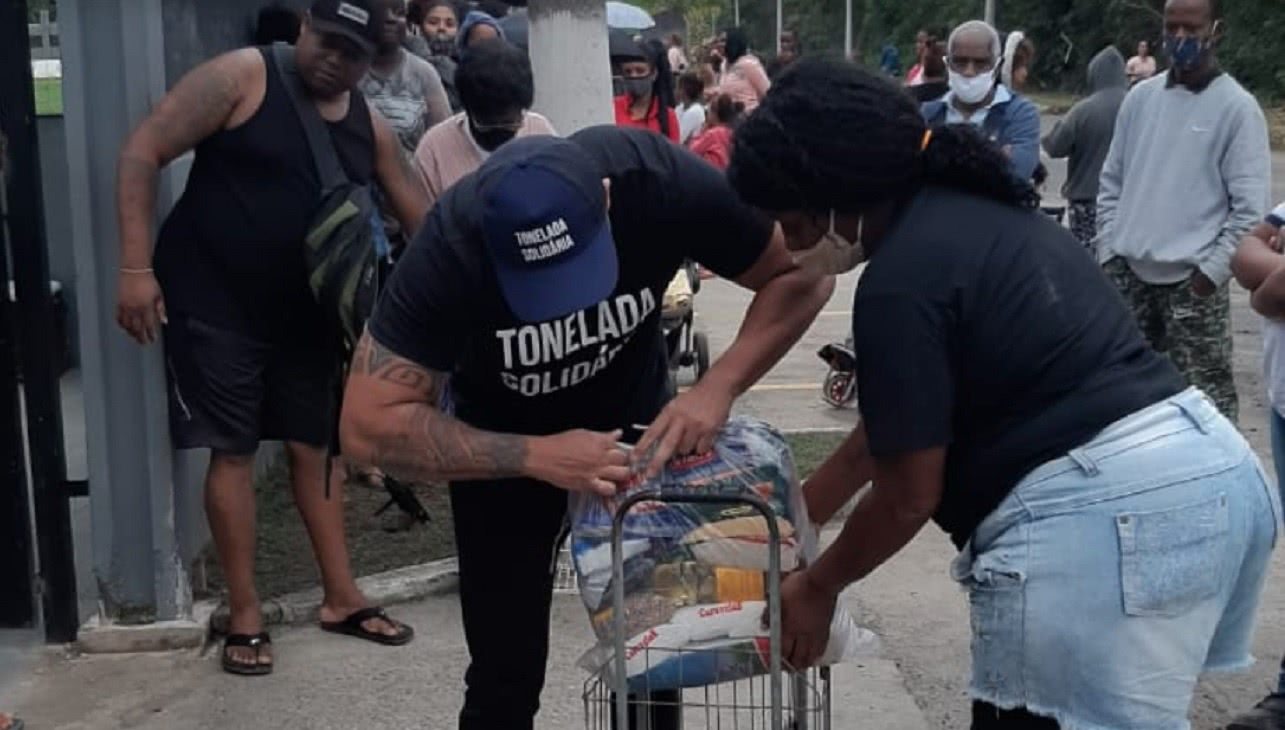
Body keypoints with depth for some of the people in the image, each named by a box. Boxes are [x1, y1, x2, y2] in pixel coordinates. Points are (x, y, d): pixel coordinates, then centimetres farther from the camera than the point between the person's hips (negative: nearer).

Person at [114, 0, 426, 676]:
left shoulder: (370, 126, 3)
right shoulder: (241, 77, -13)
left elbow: (420, 217, 9)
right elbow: (142, 153, -16)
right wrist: (135, 267, -21)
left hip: (302, 310, 6)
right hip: (214, 301, -5)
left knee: (315, 444, 11)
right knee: (233, 449, -2)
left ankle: (341, 597, 23)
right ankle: (245, 615, 9)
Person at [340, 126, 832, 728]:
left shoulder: (662, 180, -32)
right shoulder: (449, 249, -34)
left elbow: (803, 273, -20)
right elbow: (369, 426, -31)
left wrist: (717, 389, -34)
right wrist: (536, 457, -39)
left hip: (636, 415, 2)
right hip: (505, 441, -1)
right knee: (507, 672, -2)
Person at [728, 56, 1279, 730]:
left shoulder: (901, 280, -14)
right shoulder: (971, 212, 15)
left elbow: (909, 496, -8)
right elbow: (897, 422, 22)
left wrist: (816, 586, 9)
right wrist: (792, 517, 28)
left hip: (1099, 509, -10)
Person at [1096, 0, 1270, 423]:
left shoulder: (1237, 107, -5)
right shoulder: (1140, 97, 9)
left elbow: (1250, 207, -8)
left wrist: (1211, 271, -12)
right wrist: (1108, 252, 7)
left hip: (1192, 280, -5)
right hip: (1129, 272, 5)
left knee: (1204, 396, -4)